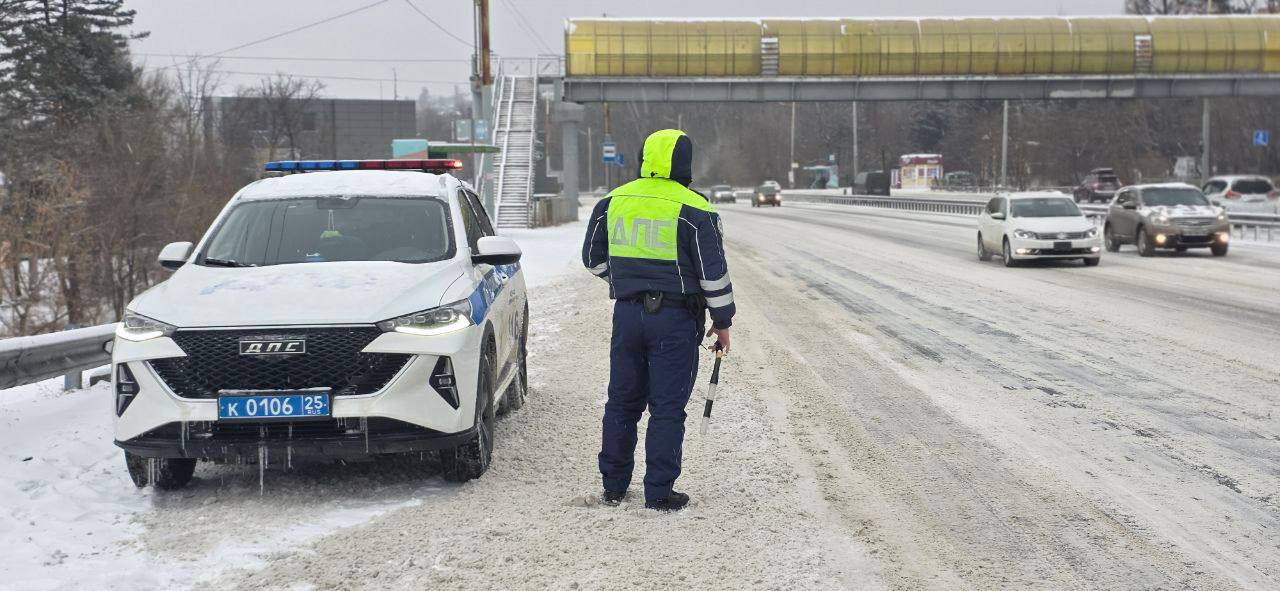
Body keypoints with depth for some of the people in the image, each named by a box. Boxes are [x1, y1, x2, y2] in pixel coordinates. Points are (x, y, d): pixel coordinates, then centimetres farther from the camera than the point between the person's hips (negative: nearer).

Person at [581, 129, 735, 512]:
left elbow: (594, 257, 14)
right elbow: (713, 272, -9)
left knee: (623, 401, 14)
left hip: (627, 314, 5)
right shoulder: (694, 211, -10)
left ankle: (613, 486, 21)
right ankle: (658, 493, 4)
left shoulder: (612, 202, 5)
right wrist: (722, 322, 1)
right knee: (667, 408, 2)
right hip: (675, 320, -5)